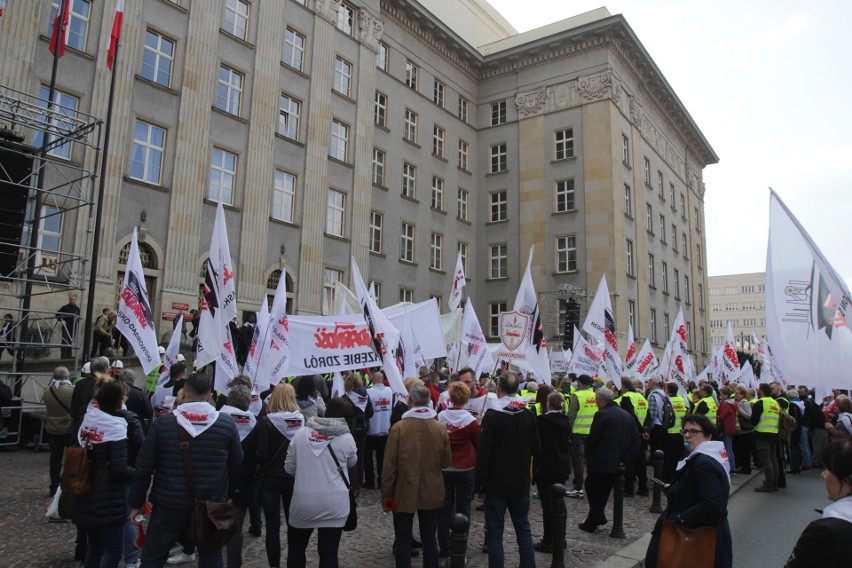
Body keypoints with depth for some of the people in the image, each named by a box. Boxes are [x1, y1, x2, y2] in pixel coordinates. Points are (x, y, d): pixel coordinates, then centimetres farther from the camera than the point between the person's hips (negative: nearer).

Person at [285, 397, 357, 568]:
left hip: (302, 501, 2)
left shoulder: (301, 433, -3)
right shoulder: (346, 438, -7)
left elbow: (289, 468, 4)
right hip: (334, 504, -1)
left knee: (296, 547, 22)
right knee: (329, 552, 8)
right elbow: (352, 462, 11)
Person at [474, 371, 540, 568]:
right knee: (523, 529, 17)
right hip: (521, 484, 4)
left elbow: (483, 454, -16)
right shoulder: (528, 415, -3)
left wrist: (478, 486, -7)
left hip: (496, 485, -4)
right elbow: (536, 449, 6)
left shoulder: (492, 416, -16)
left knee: (495, 533, 5)